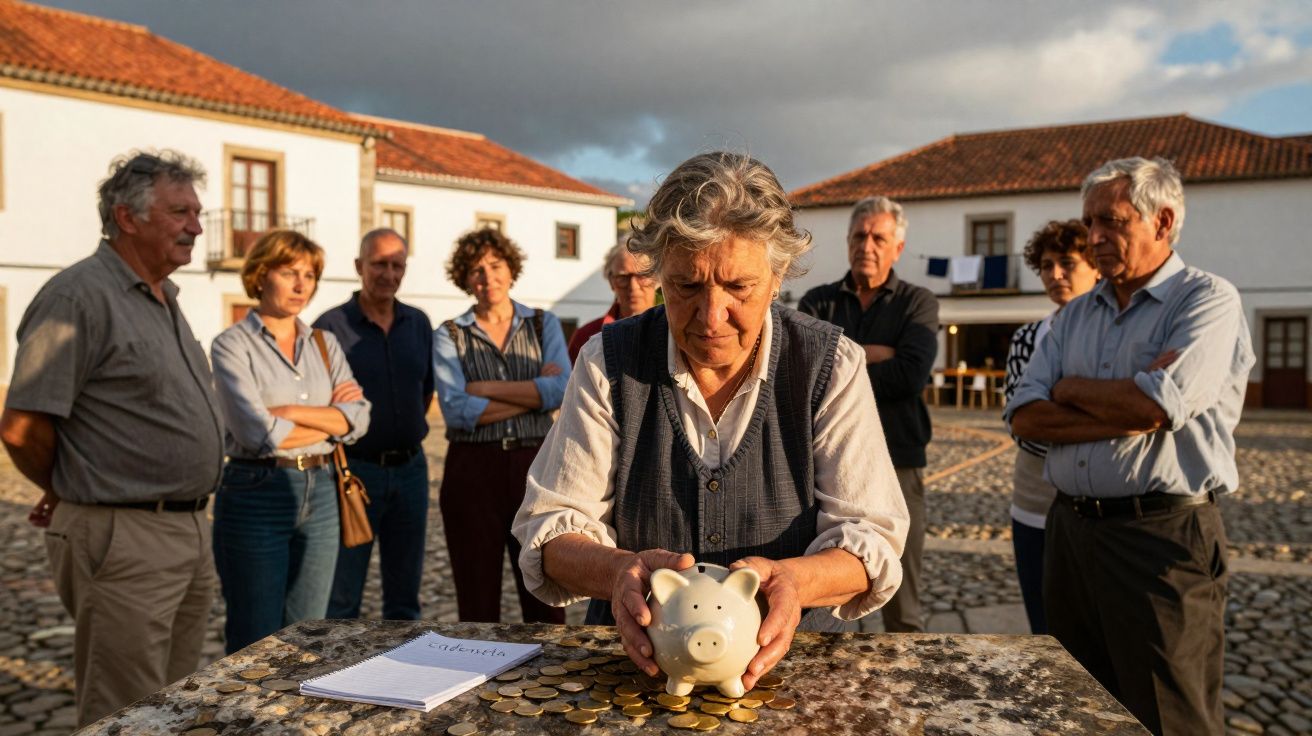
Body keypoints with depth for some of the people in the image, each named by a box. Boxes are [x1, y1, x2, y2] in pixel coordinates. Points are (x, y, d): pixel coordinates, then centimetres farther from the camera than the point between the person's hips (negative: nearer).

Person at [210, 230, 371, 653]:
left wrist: (291, 412, -14)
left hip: (321, 493, 5)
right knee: (255, 644, 5)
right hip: (257, 494, -5)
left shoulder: (325, 344, 10)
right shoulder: (233, 344, -5)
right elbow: (257, 432, -18)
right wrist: (330, 417, -5)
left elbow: (358, 419, -2)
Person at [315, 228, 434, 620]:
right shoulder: (331, 326, -7)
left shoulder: (419, 323, 7)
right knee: (341, 599, 4)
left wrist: (409, 432, 10)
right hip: (355, 469, -4)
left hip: (410, 468, 5)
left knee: (405, 595, 14)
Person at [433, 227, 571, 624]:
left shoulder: (544, 324, 8)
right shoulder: (449, 336, 4)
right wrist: (534, 393, -10)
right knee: (477, 599, 7)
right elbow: (457, 410, -11)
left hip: (534, 464, 1)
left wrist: (487, 388, -11)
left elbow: (561, 390, -9)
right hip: (472, 469, 0)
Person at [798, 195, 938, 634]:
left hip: (897, 466, -1)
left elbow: (911, 375, -12)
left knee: (902, 610, 5)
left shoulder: (918, 303, 6)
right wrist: (876, 354, -9)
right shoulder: (819, 301, 11)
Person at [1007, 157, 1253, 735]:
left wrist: (1070, 389, -3)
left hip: (1162, 536, -6)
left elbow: (1157, 403, -22)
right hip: (1069, 529, 6)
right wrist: (1127, 420, -12)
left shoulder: (1208, 301, -6)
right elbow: (1024, 417, 2)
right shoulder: (1074, 316, 13)